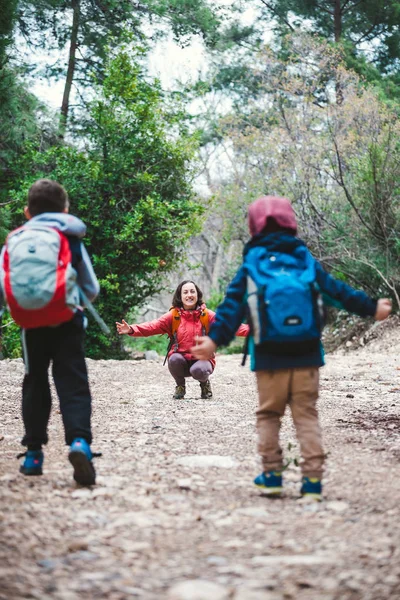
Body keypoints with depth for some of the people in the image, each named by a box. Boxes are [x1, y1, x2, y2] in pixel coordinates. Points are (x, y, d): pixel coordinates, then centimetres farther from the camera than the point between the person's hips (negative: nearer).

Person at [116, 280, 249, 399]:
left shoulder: (207, 315, -1)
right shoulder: (173, 316, -1)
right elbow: (153, 326, -14)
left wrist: (249, 330, -30)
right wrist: (132, 329, -33)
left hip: (202, 359, -1)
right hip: (181, 361, 1)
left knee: (198, 371, -34)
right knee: (174, 359, -32)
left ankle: (205, 383, 4)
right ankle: (180, 386, 0)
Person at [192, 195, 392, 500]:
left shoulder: (250, 266, 2)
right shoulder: (306, 261, 6)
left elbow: (232, 306, -5)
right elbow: (338, 291, 10)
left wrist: (215, 339, -7)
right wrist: (371, 307, 20)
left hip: (269, 358, -1)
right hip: (307, 355, 1)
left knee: (269, 414, 11)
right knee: (307, 415, 4)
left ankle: (272, 474, 9)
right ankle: (313, 479, -3)